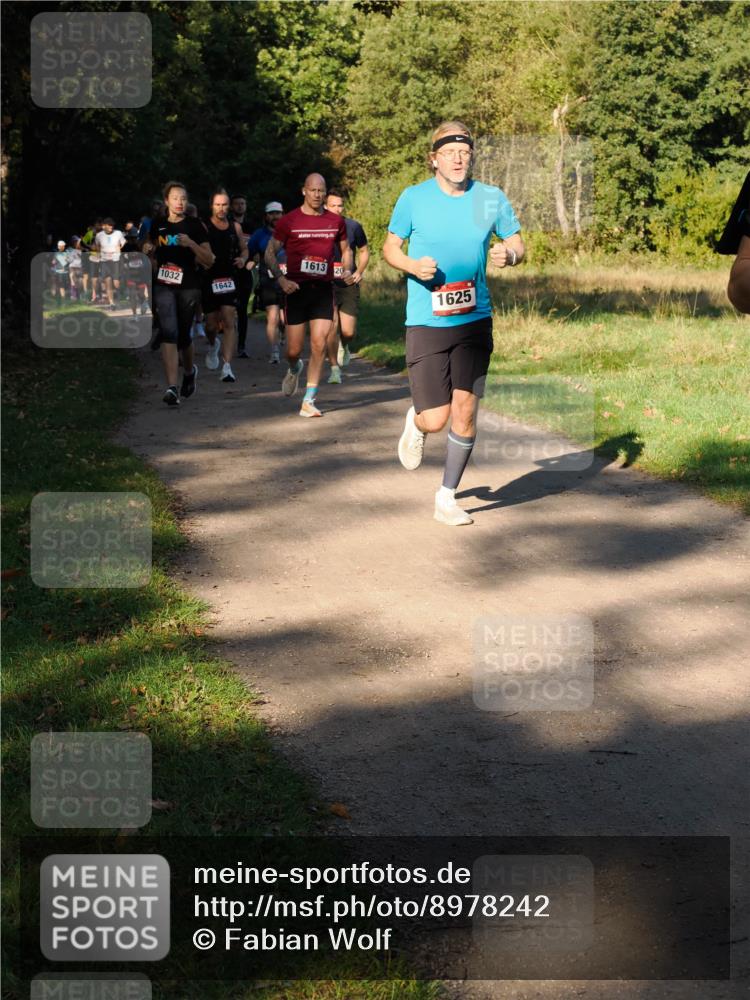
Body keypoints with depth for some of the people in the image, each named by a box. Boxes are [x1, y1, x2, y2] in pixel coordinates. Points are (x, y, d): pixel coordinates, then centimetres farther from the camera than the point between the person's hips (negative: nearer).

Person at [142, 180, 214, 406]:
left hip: (188, 286, -1)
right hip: (164, 286, 1)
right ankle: (171, 388, -21)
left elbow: (209, 261, -3)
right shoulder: (158, 226, 8)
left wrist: (191, 244, -17)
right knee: (168, 332, -14)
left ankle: (189, 370, 42)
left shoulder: (195, 226, 0)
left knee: (183, 335, 10)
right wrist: (148, 251, 0)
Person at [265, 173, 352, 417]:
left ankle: (309, 401, -2)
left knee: (319, 344, -9)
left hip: (323, 289, 2)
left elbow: (345, 250, 21)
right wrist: (280, 279, -13)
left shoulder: (335, 221, 6)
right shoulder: (289, 221, -2)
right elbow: (270, 253, 2)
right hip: (296, 288, -2)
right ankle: (294, 370, 39)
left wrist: (347, 270, 1)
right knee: (294, 350, 0)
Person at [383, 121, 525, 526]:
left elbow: (516, 244, 11)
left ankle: (446, 498, 17)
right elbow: (390, 247, 7)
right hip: (426, 322, -2)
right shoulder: (413, 198, -3)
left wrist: (508, 255, -13)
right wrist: (413, 266, -15)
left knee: (465, 411, 1)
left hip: (475, 320, 2)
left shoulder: (492, 198, 2)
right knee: (436, 420, -7)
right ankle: (414, 421, 33)